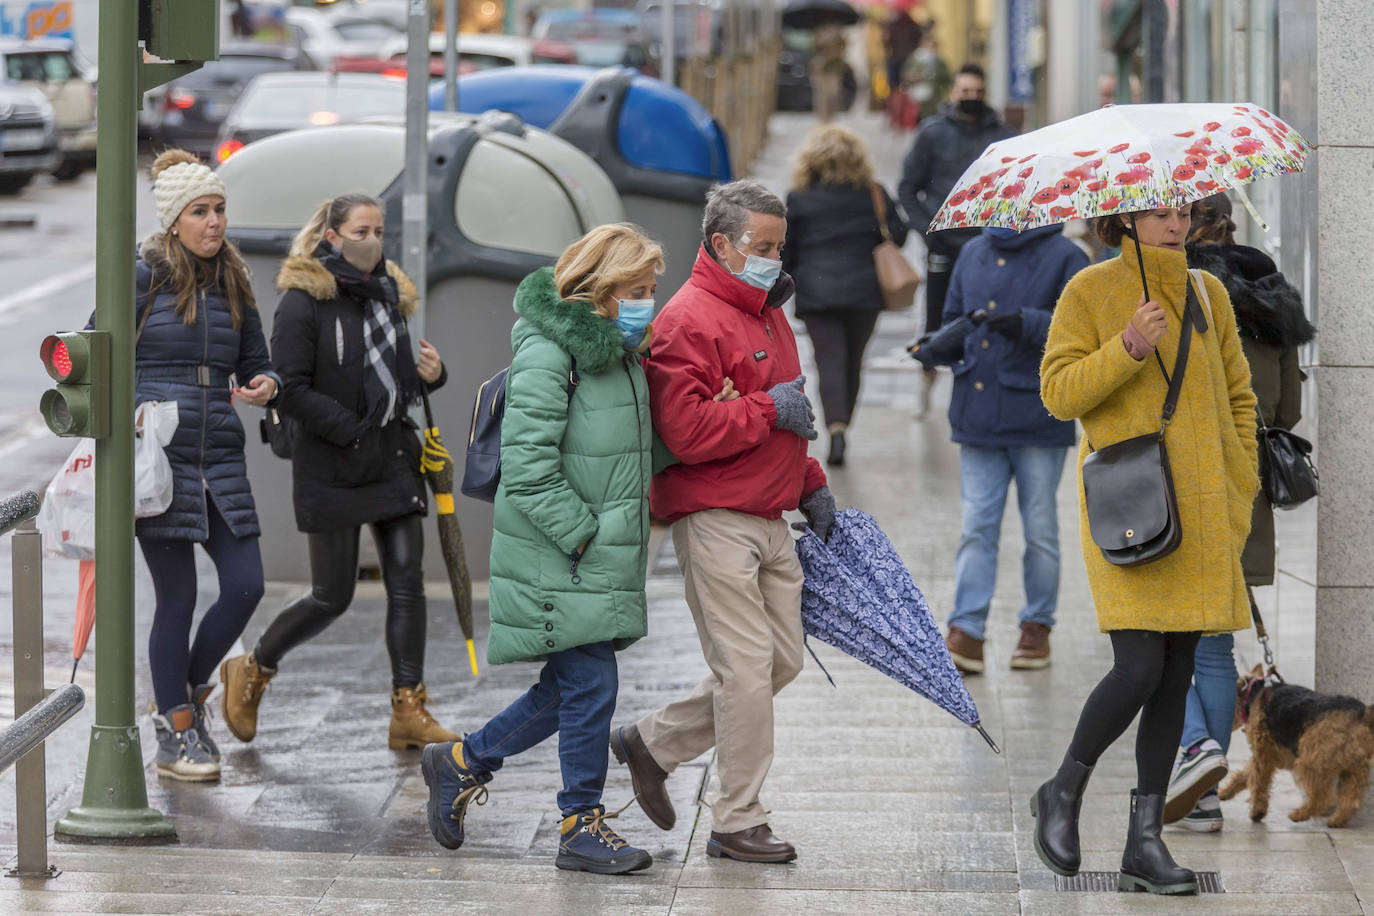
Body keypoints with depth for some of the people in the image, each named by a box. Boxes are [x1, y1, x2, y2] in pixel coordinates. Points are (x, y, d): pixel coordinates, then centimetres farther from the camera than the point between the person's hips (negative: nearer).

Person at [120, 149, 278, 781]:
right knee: (178, 595, -2)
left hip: (220, 460, 5)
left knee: (246, 585, -2)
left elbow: (255, 362, 21)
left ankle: (186, 694, 22)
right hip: (156, 455, -5)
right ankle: (176, 736, 11)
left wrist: (266, 385, -2)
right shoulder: (143, 275, -2)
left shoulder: (233, 285, 14)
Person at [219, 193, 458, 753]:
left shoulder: (389, 294, 12)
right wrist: (353, 431, -20)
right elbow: (290, 389, -15)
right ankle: (250, 672, 23)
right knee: (332, 596, 1)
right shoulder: (304, 299, -10)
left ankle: (408, 713, 0)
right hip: (331, 469, -6)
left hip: (392, 459, 6)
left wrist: (429, 374, -1)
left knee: (407, 583, -2)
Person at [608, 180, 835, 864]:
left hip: (769, 519, 9)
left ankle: (650, 742, 22)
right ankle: (738, 825, 2)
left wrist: (809, 484, 25)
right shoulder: (690, 320, -14)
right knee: (746, 666, -7)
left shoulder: (767, 314, 17)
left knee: (783, 658, 11)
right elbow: (686, 431, -24)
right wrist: (769, 411, -17)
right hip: (715, 520, -9)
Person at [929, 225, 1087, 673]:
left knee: (1040, 528, 6)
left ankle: (1037, 626, 18)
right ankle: (966, 632, -1)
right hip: (978, 415, 4)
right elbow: (954, 317, 23)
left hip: (1037, 419, -4)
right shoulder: (973, 254, 12)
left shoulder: (1064, 257, -5)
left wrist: (1027, 323, -25)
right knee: (977, 526, 1)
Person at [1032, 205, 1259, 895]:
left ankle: (1144, 842, 9)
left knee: (1176, 674, 4)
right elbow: (1059, 391, -8)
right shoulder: (1090, 292, -2)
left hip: (1199, 513, 5)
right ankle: (1062, 796, 10)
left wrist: (1240, 487, 11)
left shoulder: (1207, 294, 11)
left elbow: (1237, 392, 19)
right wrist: (1128, 349, -22)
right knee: (1140, 669, -15)